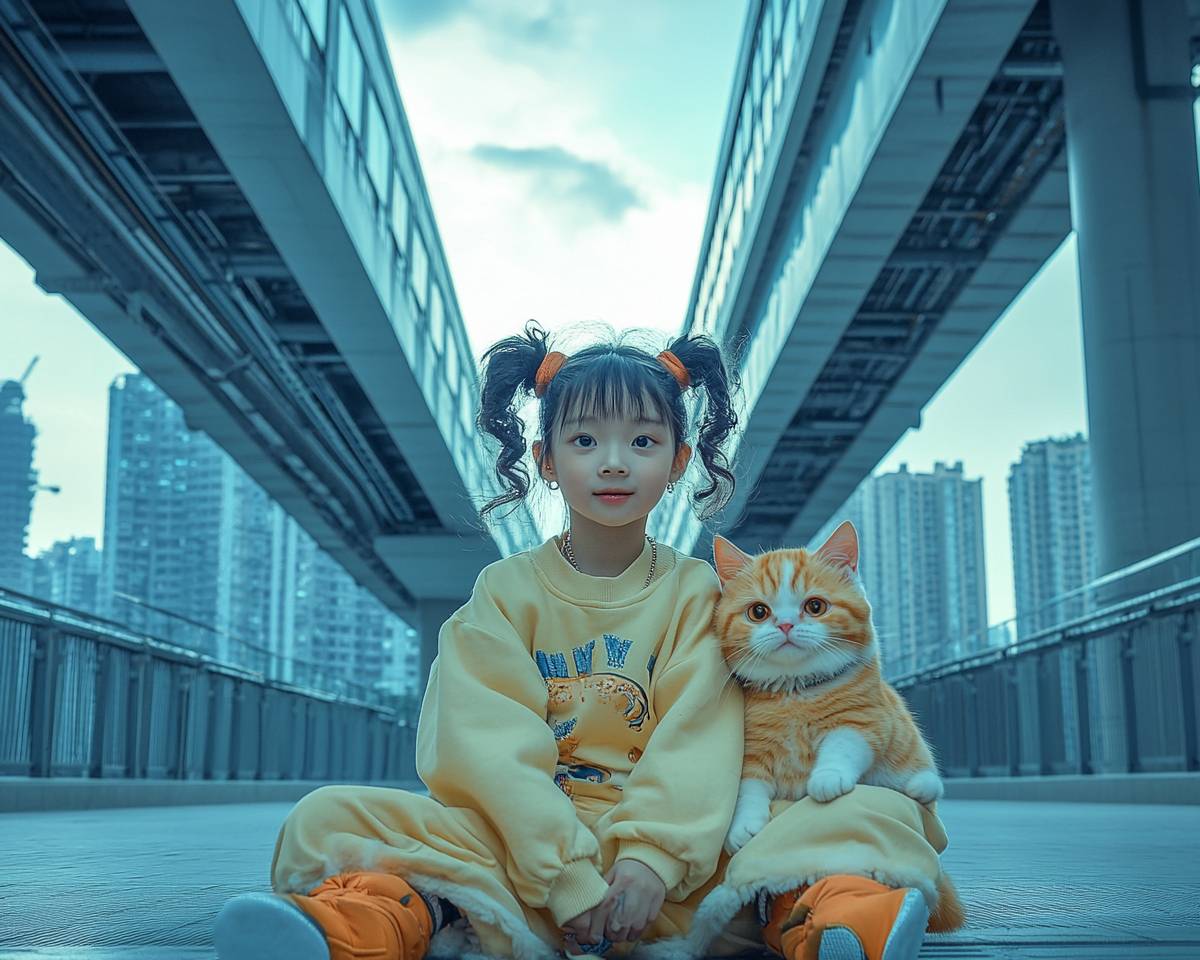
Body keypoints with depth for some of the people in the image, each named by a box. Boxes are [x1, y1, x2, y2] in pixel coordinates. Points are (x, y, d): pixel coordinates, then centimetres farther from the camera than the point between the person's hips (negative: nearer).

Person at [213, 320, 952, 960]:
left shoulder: (697, 591, 8)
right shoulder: (505, 591, 6)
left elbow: (697, 741, -5)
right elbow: (491, 746, -7)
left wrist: (650, 859, -23)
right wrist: (567, 878, -20)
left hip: (677, 858, 0)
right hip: (525, 847, 0)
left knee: (881, 813, -21)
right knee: (330, 816, -21)